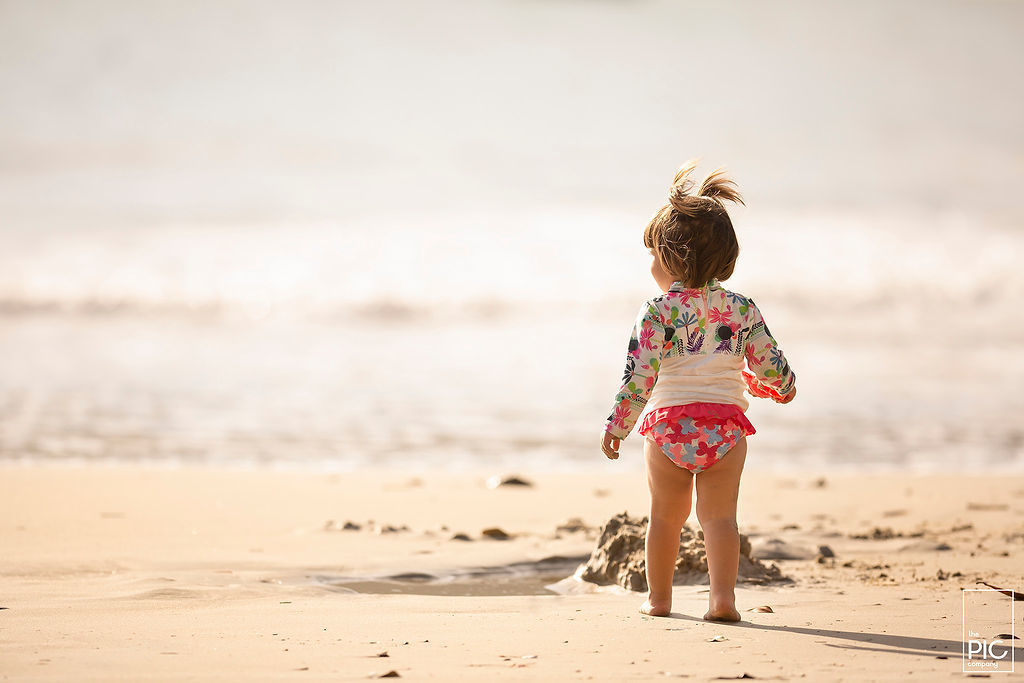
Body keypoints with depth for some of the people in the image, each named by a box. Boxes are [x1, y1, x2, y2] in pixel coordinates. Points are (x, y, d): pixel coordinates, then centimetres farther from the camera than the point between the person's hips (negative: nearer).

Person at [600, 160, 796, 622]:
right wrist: (781, 386, 31)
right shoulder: (743, 309, 4)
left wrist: (617, 424, -5)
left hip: (669, 422, -1)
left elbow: (639, 374, -12)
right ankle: (722, 595, -15)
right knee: (720, 515, -1)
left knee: (666, 516, 12)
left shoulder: (657, 311, -6)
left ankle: (658, 597, 21)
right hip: (726, 423, 1)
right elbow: (770, 364, 9)